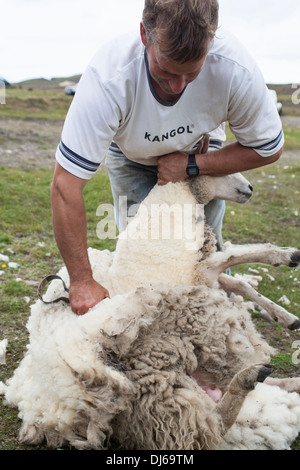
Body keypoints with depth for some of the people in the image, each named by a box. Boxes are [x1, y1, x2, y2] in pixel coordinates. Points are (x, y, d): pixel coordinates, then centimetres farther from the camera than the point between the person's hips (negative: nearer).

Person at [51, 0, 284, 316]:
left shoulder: (235, 70, -36)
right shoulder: (108, 79, -42)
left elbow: (268, 148, -17)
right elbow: (65, 186, -39)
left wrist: (192, 165, -27)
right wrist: (82, 281, -35)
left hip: (199, 153, 1)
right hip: (131, 156, -1)